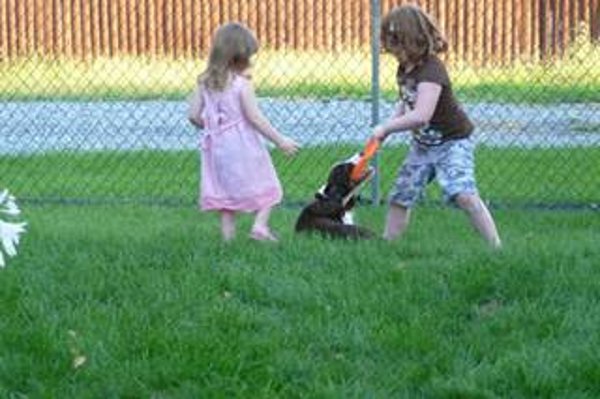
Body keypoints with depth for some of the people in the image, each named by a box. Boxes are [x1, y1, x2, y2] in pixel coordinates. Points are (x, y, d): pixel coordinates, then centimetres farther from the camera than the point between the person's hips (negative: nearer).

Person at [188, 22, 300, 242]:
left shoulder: (205, 83, 1)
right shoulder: (242, 83, -14)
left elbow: (193, 115, 2)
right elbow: (255, 118, -15)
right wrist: (280, 140, -8)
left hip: (218, 147, 5)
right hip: (243, 146, -5)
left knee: (224, 192, 13)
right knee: (266, 187, 9)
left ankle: (227, 235, 10)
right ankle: (260, 225, -6)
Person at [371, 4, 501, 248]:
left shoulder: (431, 70, -28)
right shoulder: (405, 68, 0)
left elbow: (421, 115, -38)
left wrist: (386, 128, -26)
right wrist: (391, 123, -4)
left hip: (452, 140, -9)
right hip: (423, 143, 9)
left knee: (464, 195, -24)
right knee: (400, 197, 9)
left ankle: (497, 248, -21)